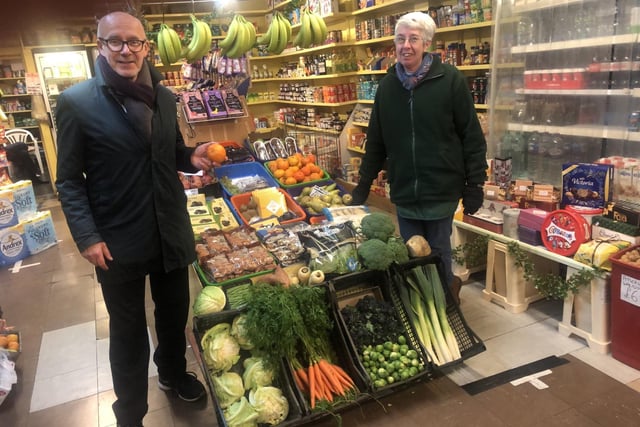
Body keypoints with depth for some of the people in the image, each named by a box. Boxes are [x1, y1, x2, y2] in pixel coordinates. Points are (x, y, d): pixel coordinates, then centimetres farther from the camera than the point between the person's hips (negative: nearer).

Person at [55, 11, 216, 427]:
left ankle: (174, 373, 51)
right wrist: (87, 236, -16)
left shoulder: (165, 97, 4)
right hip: (118, 241, -4)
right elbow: (69, 179, -7)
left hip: (171, 233, 4)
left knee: (175, 314, 22)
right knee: (128, 331, 13)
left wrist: (193, 157, -8)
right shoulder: (76, 101, -9)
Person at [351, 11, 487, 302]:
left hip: (441, 191, -3)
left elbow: (472, 136, -4)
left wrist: (475, 184, -6)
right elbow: (376, 141, 11)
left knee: (438, 256, 9)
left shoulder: (450, 81, -6)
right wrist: (363, 186, 11)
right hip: (404, 193, 4)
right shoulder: (387, 85, 6)